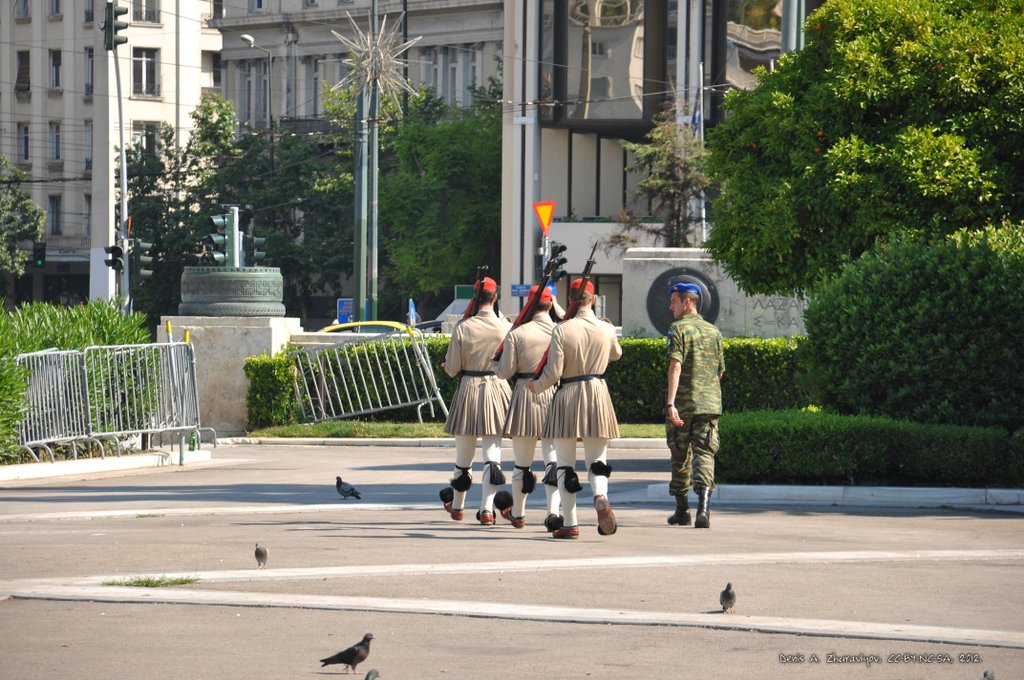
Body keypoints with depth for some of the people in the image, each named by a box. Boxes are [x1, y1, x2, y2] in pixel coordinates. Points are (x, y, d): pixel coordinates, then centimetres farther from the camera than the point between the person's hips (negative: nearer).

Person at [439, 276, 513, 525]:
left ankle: (456, 506, 27)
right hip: (498, 388, 0)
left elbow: (452, 368, -5)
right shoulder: (505, 327, -7)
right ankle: (487, 508, -7)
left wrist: (448, 366, 17)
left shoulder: (463, 327, -8)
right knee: (492, 450, 2)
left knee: (463, 454, 12)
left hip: (468, 389, 0)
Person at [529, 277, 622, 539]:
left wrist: (536, 386, 9)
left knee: (565, 465, 7)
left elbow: (553, 373, -11)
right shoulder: (607, 329, -1)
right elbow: (616, 354, 21)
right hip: (598, 396, 2)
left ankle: (570, 524, 6)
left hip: (567, 396, -2)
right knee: (597, 460, 8)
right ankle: (601, 497, -24)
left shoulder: (562, 330, -10)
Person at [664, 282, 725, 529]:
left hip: (683, 404, -3)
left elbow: (675, 366, -16)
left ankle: (682, 509, 20)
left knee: (680, 456, 11)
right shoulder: (714, 332, 12)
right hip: (710, 404, 3)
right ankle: (704, 505, -25)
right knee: (704, 453, -4)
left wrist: (670, 403, -22)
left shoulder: (679, 329, -5)